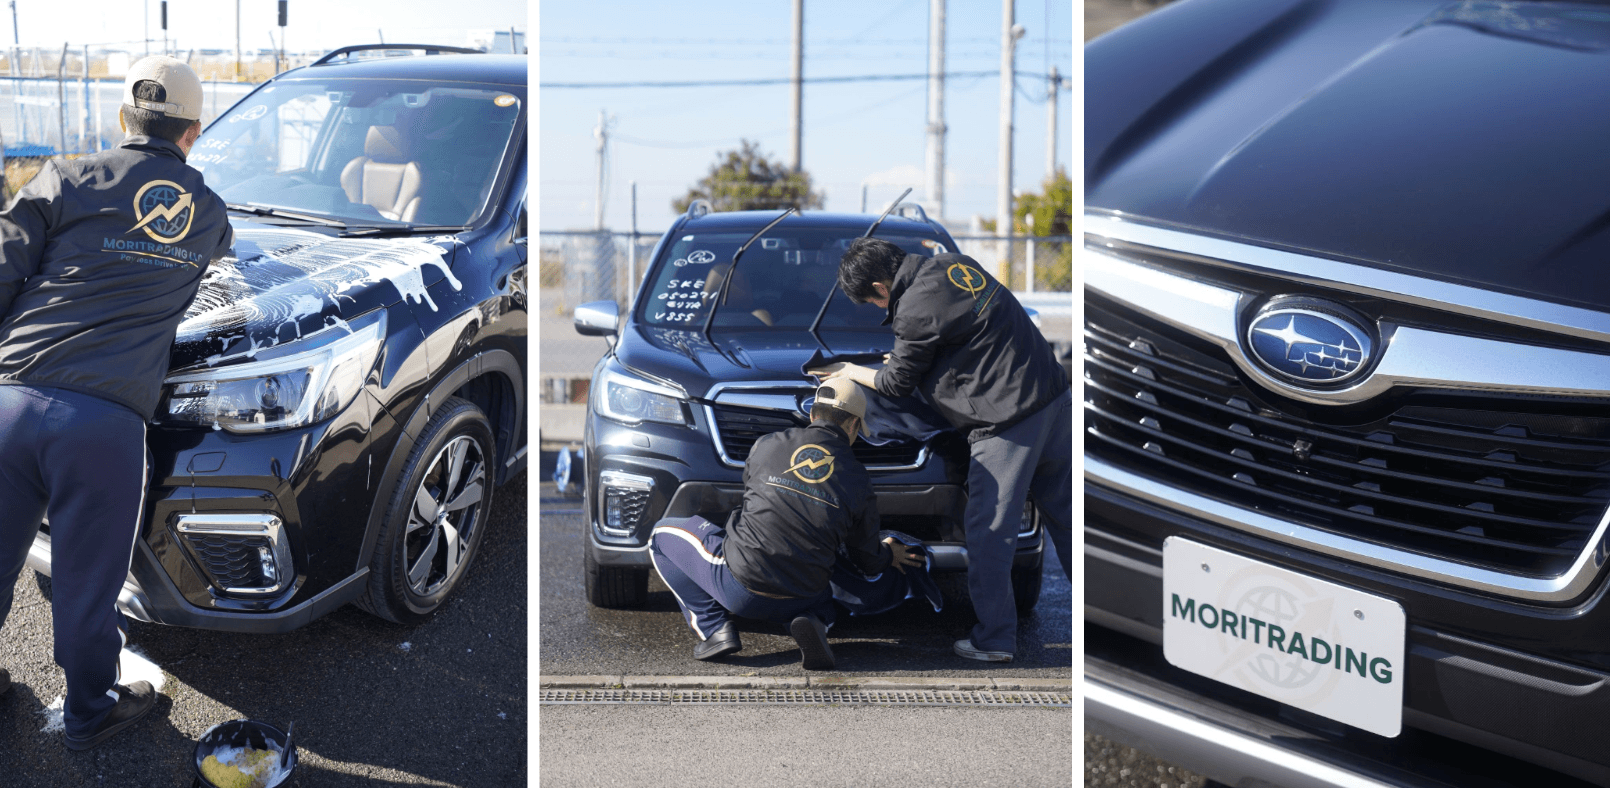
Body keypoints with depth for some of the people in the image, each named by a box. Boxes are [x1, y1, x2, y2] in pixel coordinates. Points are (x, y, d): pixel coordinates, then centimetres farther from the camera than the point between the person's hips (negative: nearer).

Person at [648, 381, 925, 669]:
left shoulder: (767, 444, 2)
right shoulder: (858, 479, 2)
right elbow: (868, 560, 12)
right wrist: (889, 554, 38)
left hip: (740, 584, -2)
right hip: (799, 599, 2)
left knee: (663, 533, 20)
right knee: (823, 598, 40)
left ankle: (715, 628, 4)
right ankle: (813, 622, 1)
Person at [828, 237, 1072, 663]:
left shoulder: (914, 308, -14)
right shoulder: (955, 262, 11)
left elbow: (897, 384, 0)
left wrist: (852, 372, 17)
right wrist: (904, 353, 28)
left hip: (1008, 426, -9)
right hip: (1056, 397, 9)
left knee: (988, 534, 2)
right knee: (1064, 514, 17)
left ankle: (994, 639, 11)